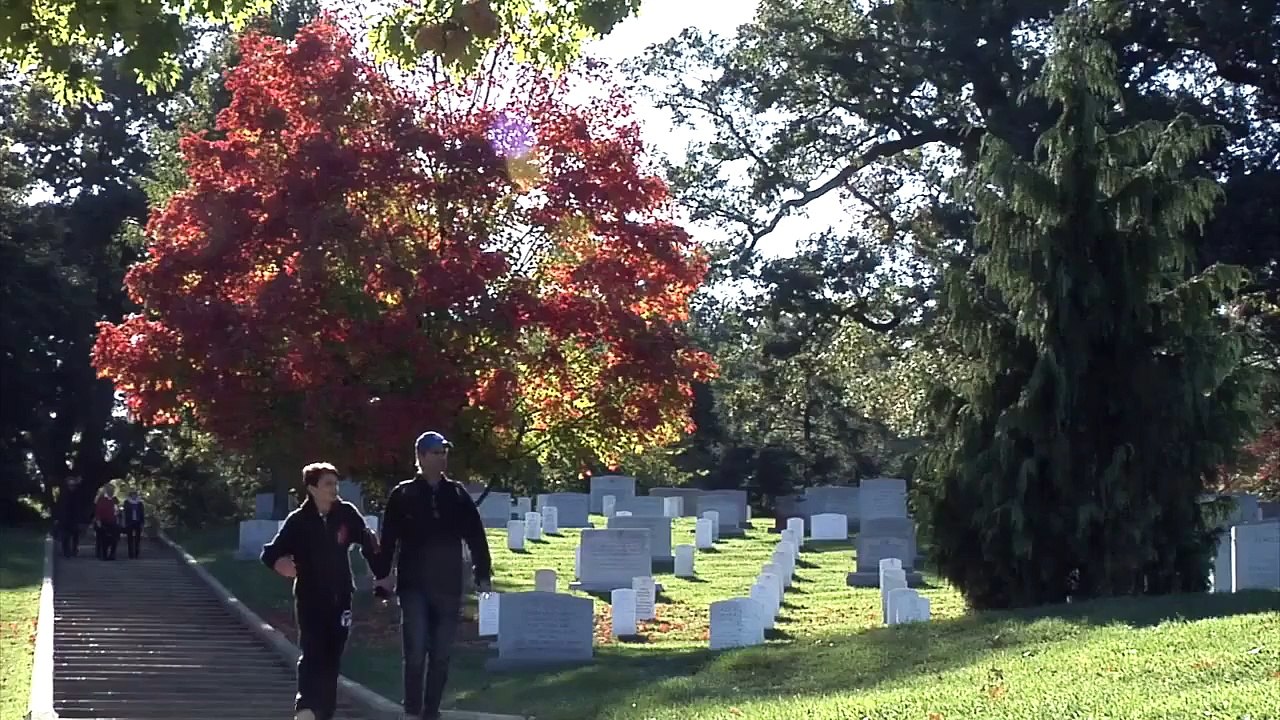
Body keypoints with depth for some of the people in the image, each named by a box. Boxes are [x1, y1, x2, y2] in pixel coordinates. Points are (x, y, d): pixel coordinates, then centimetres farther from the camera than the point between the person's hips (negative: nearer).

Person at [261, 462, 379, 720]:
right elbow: (270, 552, -7)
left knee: (332, 660, 7)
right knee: (312, 655, -16)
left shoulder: (347, 513, -2)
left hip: (340, 599, 3)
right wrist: (279, 562, -29)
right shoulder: (299, 520, -8)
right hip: (310, 599, -3)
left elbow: (367, 542, 9)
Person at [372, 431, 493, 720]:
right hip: (413, 586, -3)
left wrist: (482, 574, 3)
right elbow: (388, 538, -1)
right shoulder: (402, 495, 1)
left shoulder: (457, 495, 6)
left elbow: (475, 536, 8)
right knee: (415, 652, -10)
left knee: (441, 655, 7)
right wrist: (382, 573, -8)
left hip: (448, 588, 3)